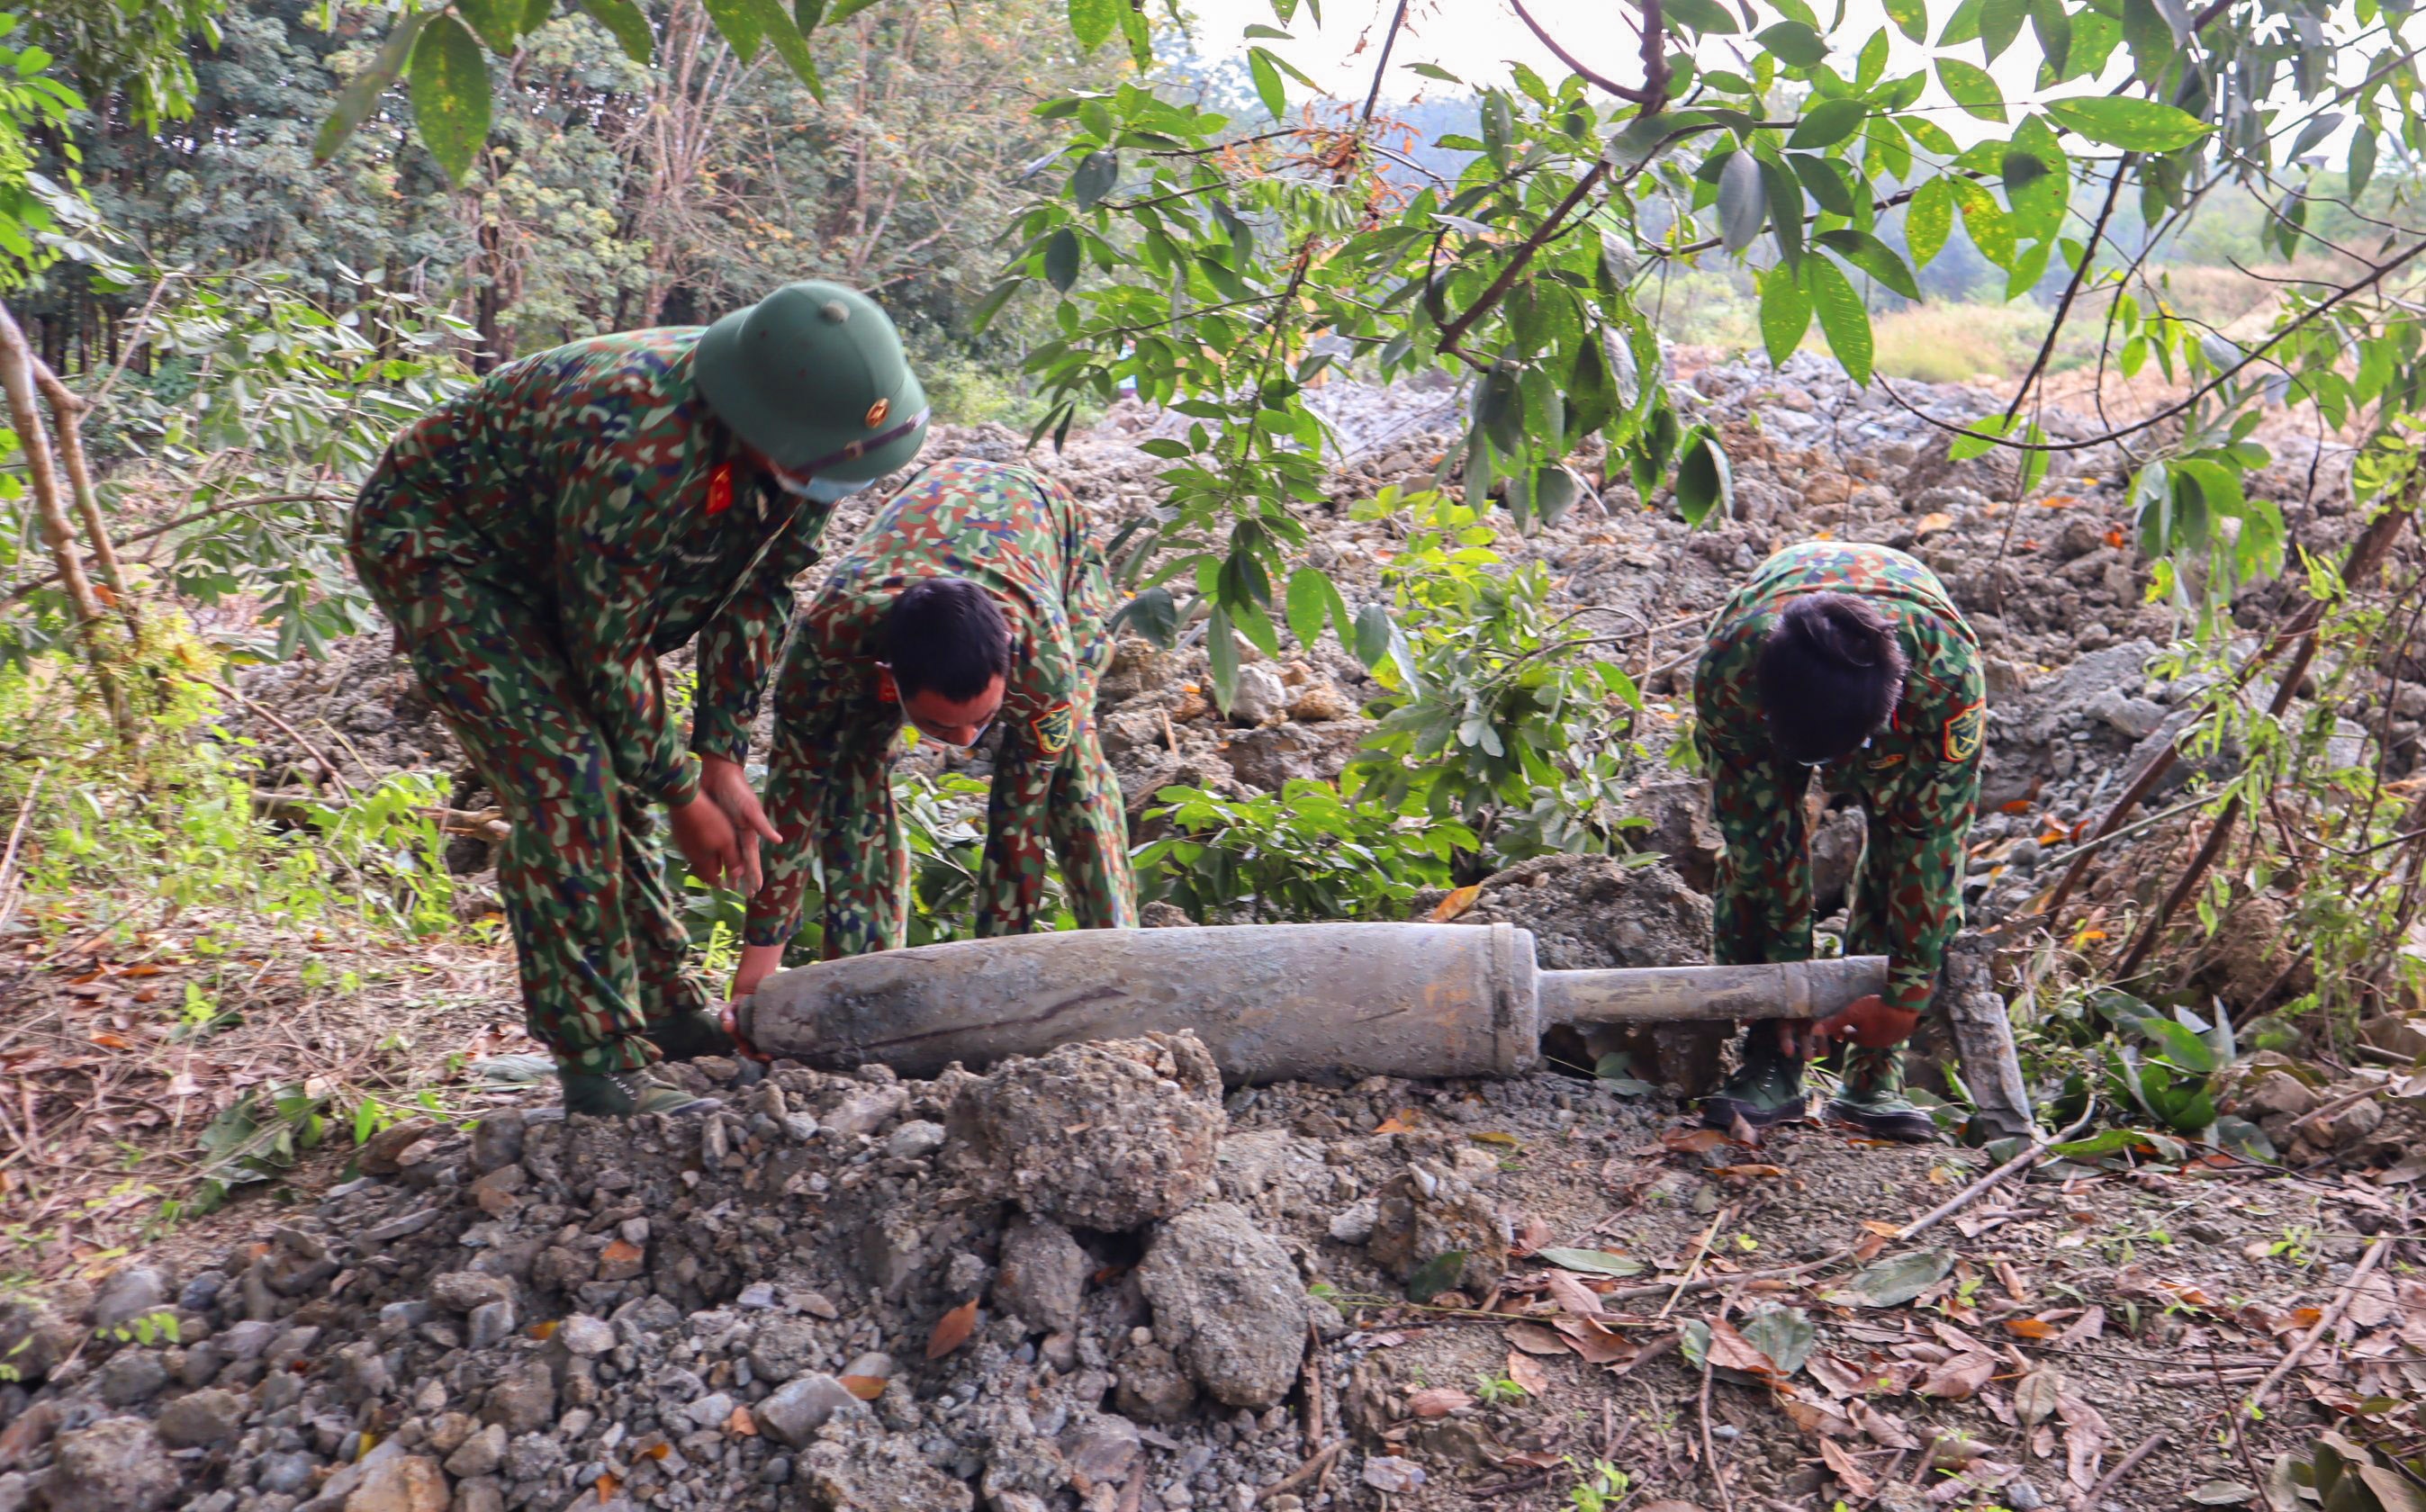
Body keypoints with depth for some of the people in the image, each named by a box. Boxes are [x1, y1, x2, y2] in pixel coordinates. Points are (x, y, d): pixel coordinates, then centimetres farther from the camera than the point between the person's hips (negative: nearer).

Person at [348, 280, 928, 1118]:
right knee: (563, 779, -19)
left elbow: (759, 591, -4)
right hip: (431, 539, -8)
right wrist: (684, 797, -17)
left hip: (540, 552, 8)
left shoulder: (804, 447, -17)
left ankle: (666, 1009, 22)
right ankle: (598, 1060, -12)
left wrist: (722, 760, -7)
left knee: (617, 773, 9)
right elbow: (608, 648, -29)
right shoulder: (641, 452, -40)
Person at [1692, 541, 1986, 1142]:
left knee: (1912, 841, -16)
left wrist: (1906, 996, -29)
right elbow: (1761, 833, -30)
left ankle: (1874, 1076, -8)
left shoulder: (1949, 669, -42)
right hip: (1774, 682, 0)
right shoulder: (1728, 668, -41)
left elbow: (1935, 840, -33)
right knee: (1755, 846, -19)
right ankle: (1772, 1063, -11)